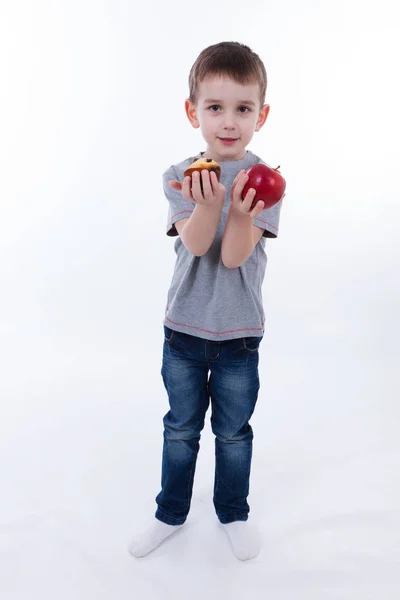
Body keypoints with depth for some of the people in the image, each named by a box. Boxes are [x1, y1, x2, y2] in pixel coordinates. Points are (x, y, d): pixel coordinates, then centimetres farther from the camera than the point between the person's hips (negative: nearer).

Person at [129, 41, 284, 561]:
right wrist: (209, 202, -36)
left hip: (239, 332, -1)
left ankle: (234, 514, 41)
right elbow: (196, 245, -18)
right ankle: (171, 514, 40)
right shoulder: (179, 177, -5)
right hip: (184, 326, 2)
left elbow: (233, 256, -18)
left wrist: (240, 209, -36)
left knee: (233, 431, 16)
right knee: (181, 428, 18)